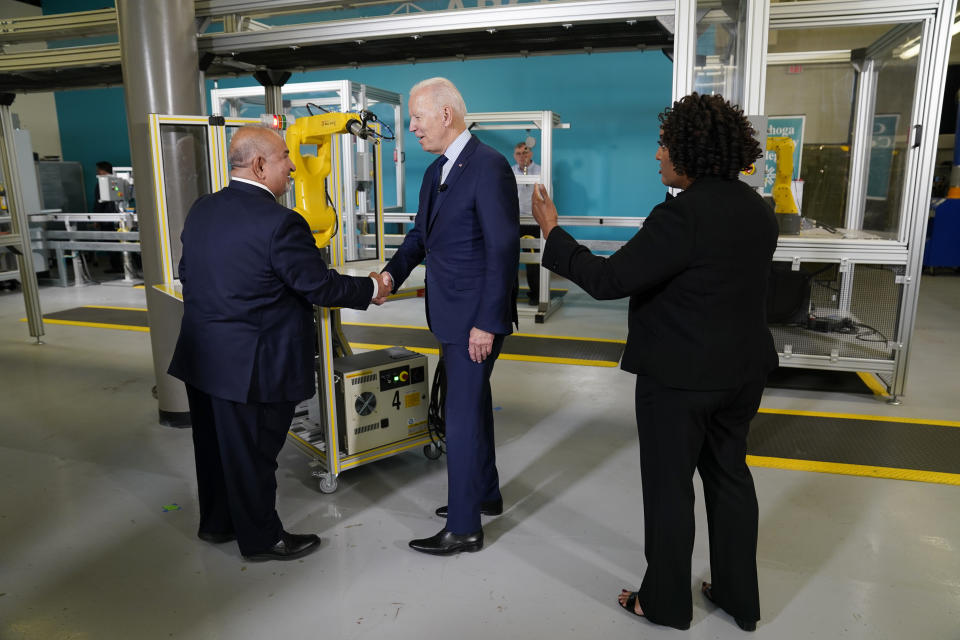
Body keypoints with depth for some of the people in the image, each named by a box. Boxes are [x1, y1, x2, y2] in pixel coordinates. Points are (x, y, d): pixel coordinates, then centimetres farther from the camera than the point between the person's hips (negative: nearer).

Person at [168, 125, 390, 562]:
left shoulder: (200, 210, 4)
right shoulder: (279, 222, -22)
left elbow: (187, 274, 13)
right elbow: (321, 287, -17)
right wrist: (371, 289, -1)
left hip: (202, 356, 8)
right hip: (252, 363, -8)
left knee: (216, 443, 22)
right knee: (253, 452, 8)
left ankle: (216, 522, 41)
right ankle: (261, 538, 27)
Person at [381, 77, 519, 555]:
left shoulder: (488, 167, -17)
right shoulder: (436, 171, 12)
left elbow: (504, 250, -20)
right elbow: (421, 233, 17)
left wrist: (488, 323, -21)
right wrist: (391, 273, -1)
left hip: (476, 317, -9)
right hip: (450, 314, 9)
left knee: (462, 416, -2)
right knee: (474, 405, 20)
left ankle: (464, 528, 13)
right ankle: (485, 494, 39)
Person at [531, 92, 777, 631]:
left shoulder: (683, 214, -23)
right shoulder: (756, 208, 5)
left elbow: (608, 280, -23)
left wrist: (553, 232, -14)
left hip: (681, 378, -8)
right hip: (743, 369, 8)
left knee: (670, 487, 8)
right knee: (730, 475, 19)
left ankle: (667, 603, 27)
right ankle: (740, 599, 34)